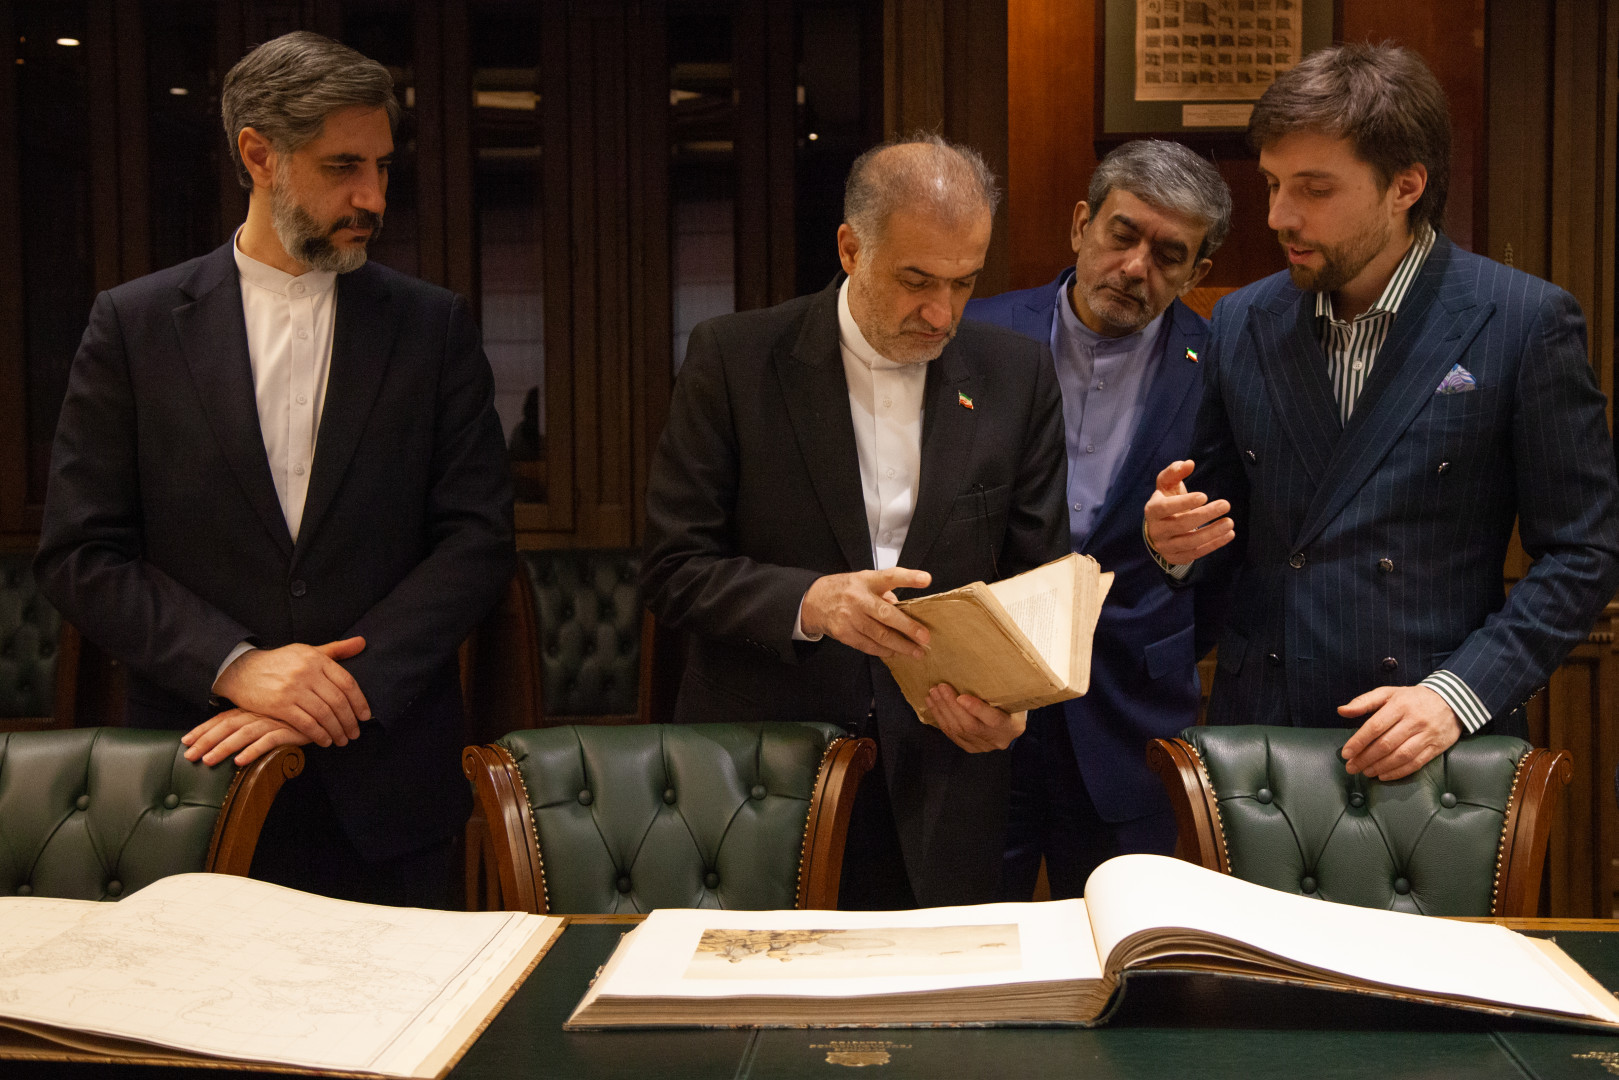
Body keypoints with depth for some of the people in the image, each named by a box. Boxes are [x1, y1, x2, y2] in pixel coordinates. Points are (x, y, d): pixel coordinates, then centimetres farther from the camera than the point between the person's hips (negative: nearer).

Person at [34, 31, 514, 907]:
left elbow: (478, 537, -2)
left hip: (386, 782, 1)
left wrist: (341, 689, -13)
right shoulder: (134, 324, 2)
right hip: (202, 772, 0)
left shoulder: (433, 327, 3)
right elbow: (79, 555, -1)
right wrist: (233, 665, -15)